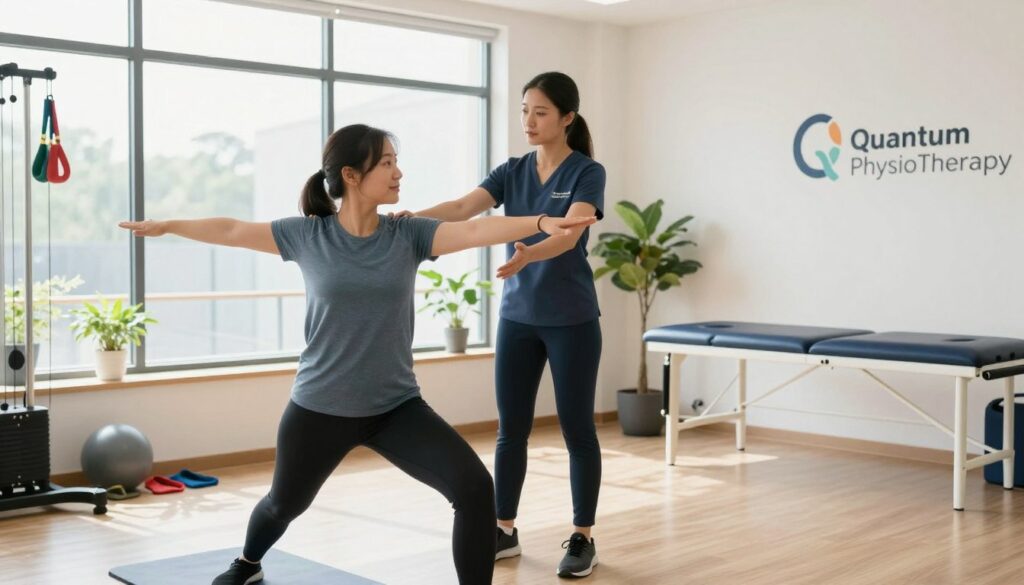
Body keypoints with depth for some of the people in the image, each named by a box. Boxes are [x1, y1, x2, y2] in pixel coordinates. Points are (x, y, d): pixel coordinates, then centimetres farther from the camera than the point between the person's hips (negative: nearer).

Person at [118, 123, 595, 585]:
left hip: (396, 407, 1)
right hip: (319, 408, 0)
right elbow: (233, 231, 6)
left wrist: (541, 222, -37)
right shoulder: (308, 235, -7)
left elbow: (476, 230, -22)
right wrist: (166, 226, 17)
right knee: (285, 503, 23)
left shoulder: (408, 236, -6)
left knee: (474, 488, -18)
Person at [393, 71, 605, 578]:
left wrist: (529, 254, -46)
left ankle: (583, 538, 14)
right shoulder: (512, 171, 6)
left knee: (576, 427, 2)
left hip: (571, 319, -5)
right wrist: (414, 217, -30)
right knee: (511, 428, 9)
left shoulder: (587, 172, -8)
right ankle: (505, 531, 20)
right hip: (517, 317, 5)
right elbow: (463, 208, -11)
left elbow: (569, 233, -25)